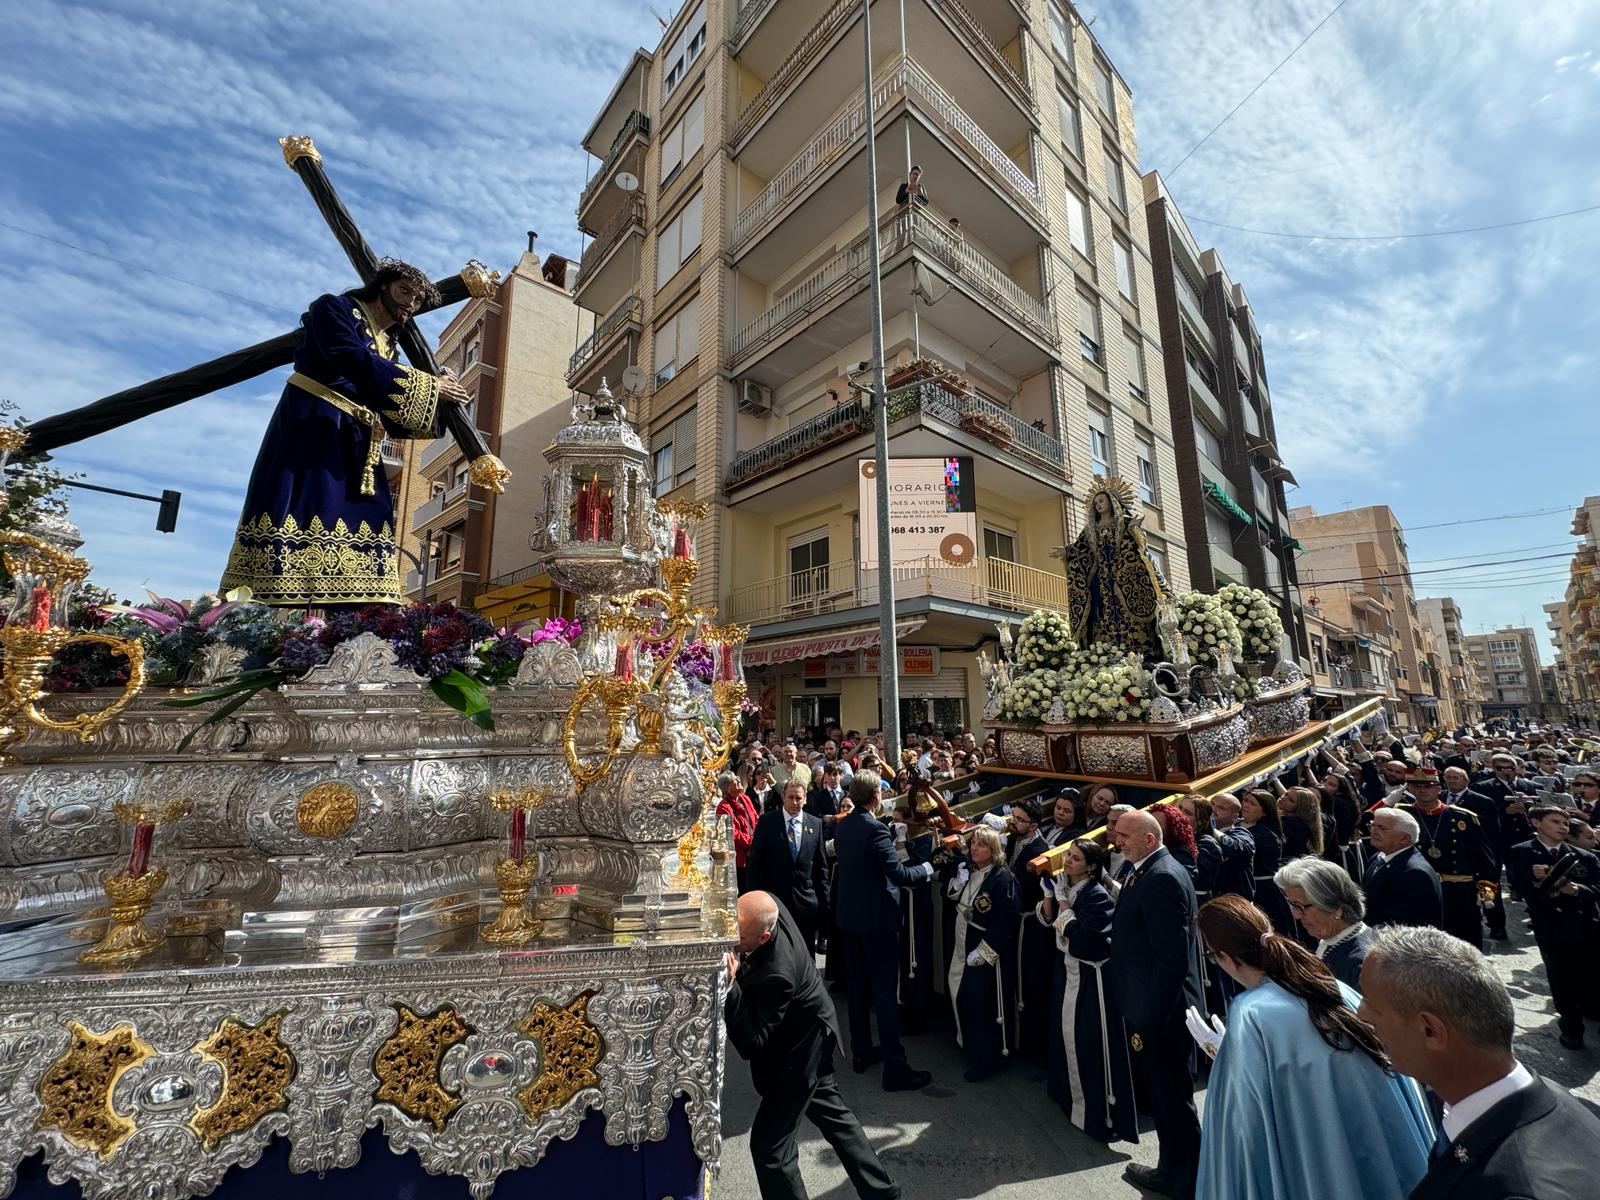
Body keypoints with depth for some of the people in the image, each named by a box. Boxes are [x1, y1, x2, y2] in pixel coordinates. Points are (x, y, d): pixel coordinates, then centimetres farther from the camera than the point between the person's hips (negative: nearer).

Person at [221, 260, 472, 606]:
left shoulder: (389, 350, 23)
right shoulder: (334, 309, 5)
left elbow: (395, 421, 18)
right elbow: (353, 360, -16)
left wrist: (441, 411, 5)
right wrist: (430, 386, -15)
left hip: (356, 446, 7)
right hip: (310, 426, -7)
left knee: (365, 526, -7)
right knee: (295, 519, -16)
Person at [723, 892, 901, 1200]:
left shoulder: (776, 975, -41)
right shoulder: (768, 906, -23)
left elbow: (751, 1046, -33)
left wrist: (730, 986, -44)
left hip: (797, 1050, -8)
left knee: (769, 1143, 3)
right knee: (830, 1111, 25)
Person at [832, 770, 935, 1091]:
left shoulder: (842, 826, 1)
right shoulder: (875, 829, -24)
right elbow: (900, 875, -24)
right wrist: (926, 868, -6)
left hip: (849, 914, 8)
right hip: (876, 917, -8)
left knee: (857, 986, 18)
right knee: (885, 991, 2)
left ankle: (861, 1051, 32)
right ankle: (894, 1067, 11)